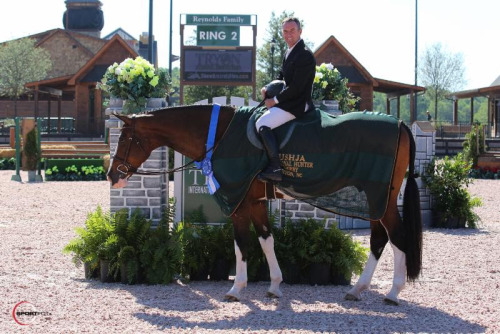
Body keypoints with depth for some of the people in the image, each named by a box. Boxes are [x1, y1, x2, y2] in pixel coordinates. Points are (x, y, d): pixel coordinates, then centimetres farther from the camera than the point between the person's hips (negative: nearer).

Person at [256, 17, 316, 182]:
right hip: (288, 100, 11)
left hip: (297, 104, -11)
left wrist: (275, 100, -15)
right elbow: (282, 77, 23)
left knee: (262, 124, -23)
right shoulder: (289, 52, 13)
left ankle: (275, 168, -24)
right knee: (259, 114, 21)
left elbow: (296, 87, -22)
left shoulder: (304, 55, -18)